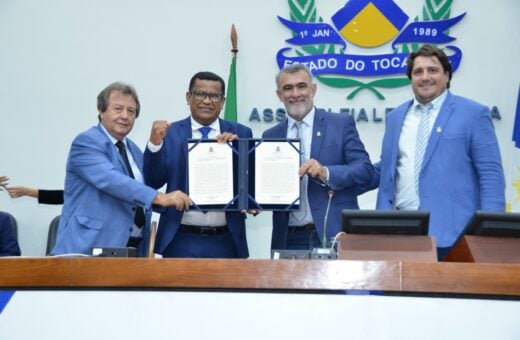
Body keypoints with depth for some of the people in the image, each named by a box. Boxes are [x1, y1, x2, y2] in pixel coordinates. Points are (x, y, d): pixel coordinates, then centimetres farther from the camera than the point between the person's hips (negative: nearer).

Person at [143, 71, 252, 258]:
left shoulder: (240, 134, 5)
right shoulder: (170, 133, 4)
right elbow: (153, 182, -1)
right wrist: (155, 143, -15)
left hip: (226, 242, 1)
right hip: (182, 241, -1)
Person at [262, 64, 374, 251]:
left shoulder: (342, 124, 2)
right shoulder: (271, 136, 11)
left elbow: (366, 170, -6)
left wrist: (326, 172, -20)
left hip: (334, 235, -2)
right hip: (289, 239, 2)